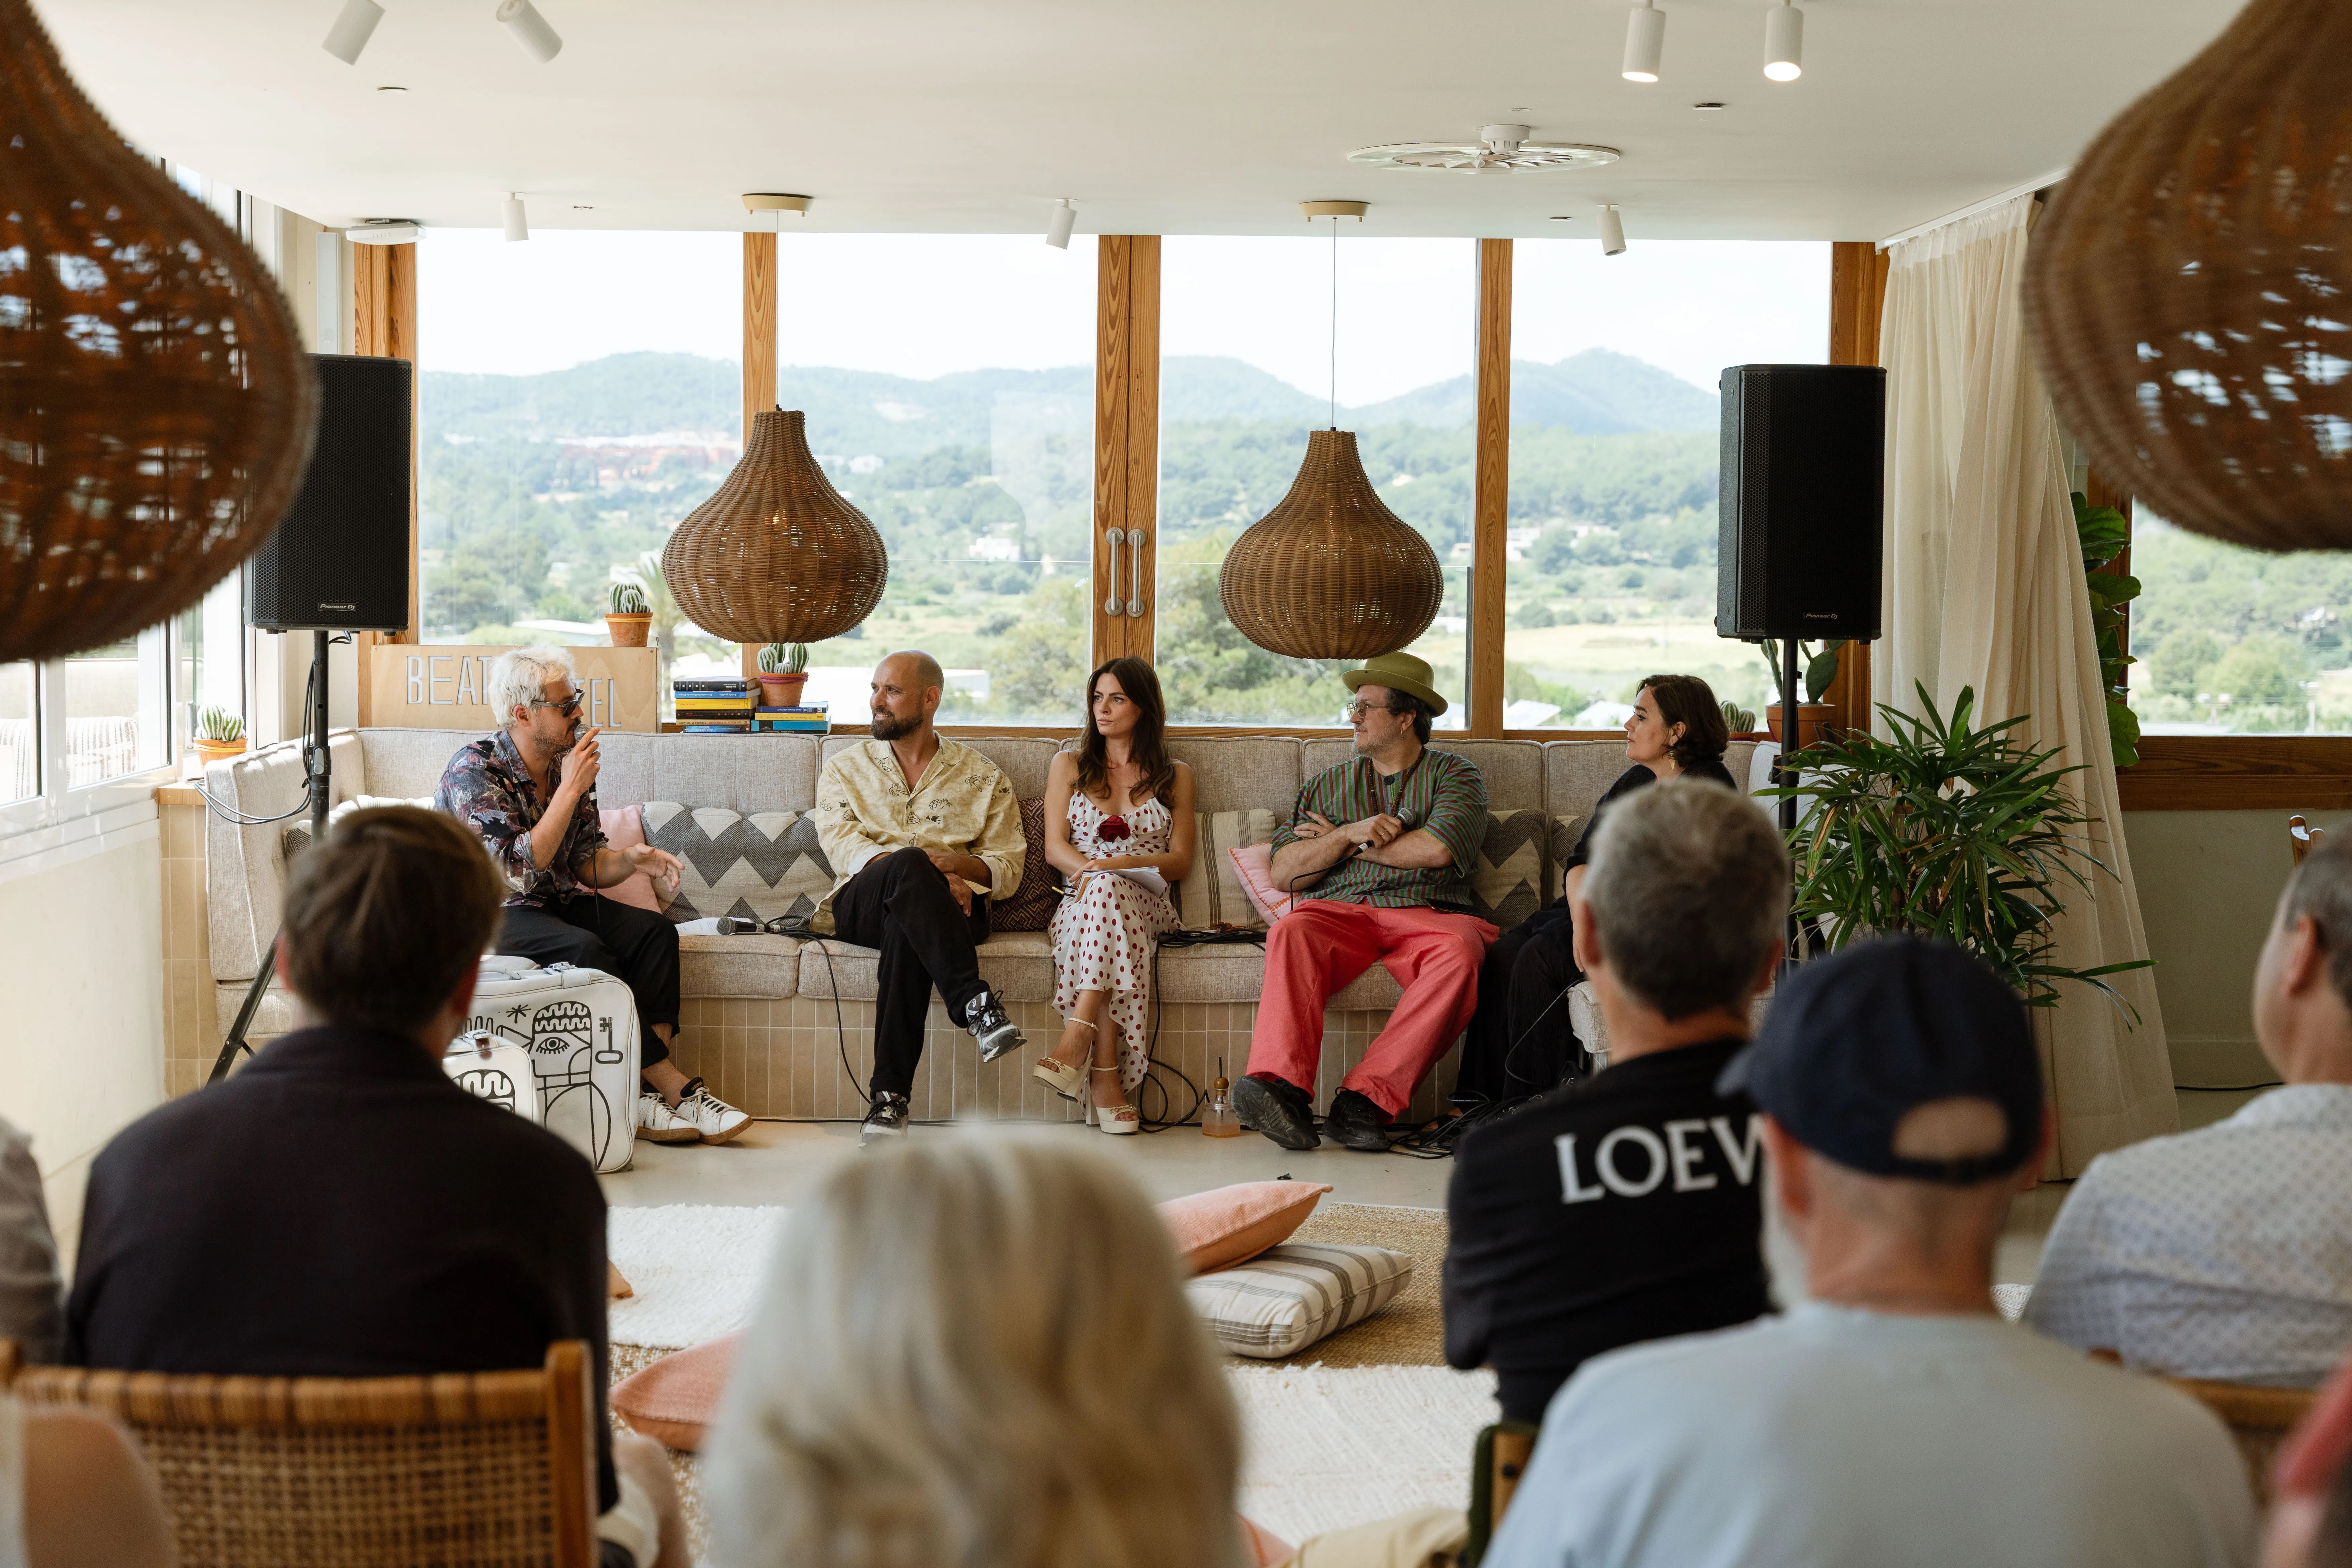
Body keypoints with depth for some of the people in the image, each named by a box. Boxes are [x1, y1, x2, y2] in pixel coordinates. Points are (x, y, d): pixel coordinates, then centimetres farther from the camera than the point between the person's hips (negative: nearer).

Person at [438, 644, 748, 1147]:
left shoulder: (567, 765, 4)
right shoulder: (474, 771, -17)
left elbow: (585, 866, 6)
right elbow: (521, 872, -26)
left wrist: (630, 860, -16)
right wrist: (569, 790, -25)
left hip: (556, 902, 7)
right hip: (486, 914, -7)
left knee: (655, 932, -17)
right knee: (586, 950, -32)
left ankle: (648, 1093, -27)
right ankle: (674, 1087, -25)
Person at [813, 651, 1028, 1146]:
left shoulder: (983, 779, 19)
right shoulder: (845, 769, 20)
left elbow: (1007, 869, 11)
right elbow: (842, 846, 1)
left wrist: (955, 866, -13)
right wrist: (921, 867, -16)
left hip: (954, 909, 0)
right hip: (862, 905, 0)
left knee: (906, 927, -39)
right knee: (907, 865, -37)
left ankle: (890, 1096, -44)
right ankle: (976, 1006, -45)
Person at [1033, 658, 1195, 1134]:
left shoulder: (1174, 776, 18)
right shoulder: (1068, 766, 20)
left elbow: (1181, 862, 9)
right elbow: (1055, 848, 9)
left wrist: (1113, 866, -9)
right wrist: (1092, 871, -14)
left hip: (1148, 906, 0)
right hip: (1081, 901, 0)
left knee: (1106, 891, -38)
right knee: (1103, 891, -39)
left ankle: (1078, 1042, -51)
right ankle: (1106, 1075, -49)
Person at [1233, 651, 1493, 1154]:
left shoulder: (1454, 774, 16)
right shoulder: (1327, 785, 25)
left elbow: (1437, 850, -5)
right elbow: (1283, 874, 13)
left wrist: (1345, 841, 5)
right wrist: (1351, 834, -3)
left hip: (1427, 914, -2)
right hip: (1339, 911, 2)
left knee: (1459, 954, -36)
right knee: (1292, 933, -32)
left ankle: (1366, 1099, -42)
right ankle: (1282, 1089, -49)